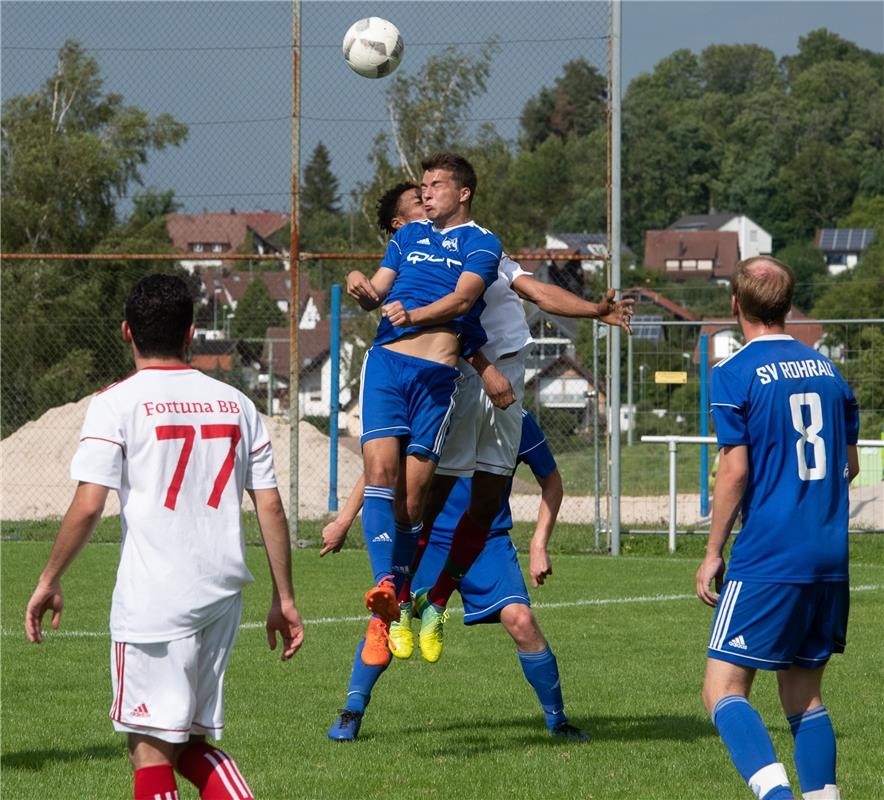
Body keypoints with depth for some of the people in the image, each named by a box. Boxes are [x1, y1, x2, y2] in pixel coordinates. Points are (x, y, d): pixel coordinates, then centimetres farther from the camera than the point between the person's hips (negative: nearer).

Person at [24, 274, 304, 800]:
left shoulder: (118, 402, -4)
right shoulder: (234, 403, 11)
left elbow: (89, 505, -12)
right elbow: (271, 506, 9)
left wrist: (50, 580, 0)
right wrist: (284, 598, 15)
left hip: (154, 595, -5)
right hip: (223, 593, 5)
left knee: (150, 748, -2)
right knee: (191, 744, 17)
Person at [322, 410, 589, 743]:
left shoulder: (517, 422, -11)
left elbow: (551, 480, 4)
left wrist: (539, 546, -3)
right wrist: (343, 522, 4)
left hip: (488, 543, 0)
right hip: (428, 537, 0)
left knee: (520, 620, -20)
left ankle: (557, 721, -3)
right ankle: (351, 712, 0)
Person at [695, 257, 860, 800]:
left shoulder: (736, 374, -7)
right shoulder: (827, 370, 12)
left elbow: (735, 471, -11)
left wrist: (714, 553, -3)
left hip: (767, 559, -6)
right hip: (830, 558, 6)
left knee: (724, 689, -6)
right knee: (804, 692, 15)